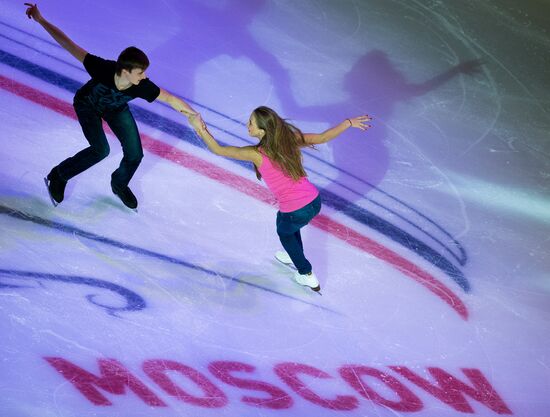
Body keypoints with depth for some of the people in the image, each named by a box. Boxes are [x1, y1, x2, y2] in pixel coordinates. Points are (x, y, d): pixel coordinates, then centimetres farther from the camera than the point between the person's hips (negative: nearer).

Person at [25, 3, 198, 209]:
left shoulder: (142, 86, -36)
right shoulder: (103, 68, -44)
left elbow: (171, 99, -23)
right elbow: (69, 45, -40)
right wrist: (40, 20, -41)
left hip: (116, 109, 4)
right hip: (87, 105, -3)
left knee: (135, 154, 0)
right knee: (101, 150, -20)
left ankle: (119, 185, 35)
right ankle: (58, 176, 5)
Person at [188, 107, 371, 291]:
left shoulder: (257, 154, -19)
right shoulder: (291, 138, -7)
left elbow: (218, 150, -14)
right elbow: (323, 138, 0)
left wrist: (200, 128, -5)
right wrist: (349, 122, 12)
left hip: (297, 213, -5)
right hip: (315, 201, 5)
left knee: (284, 232, 31)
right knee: (284, 219, 37)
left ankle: (307, 276, 43)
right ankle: (294, 255, 62)